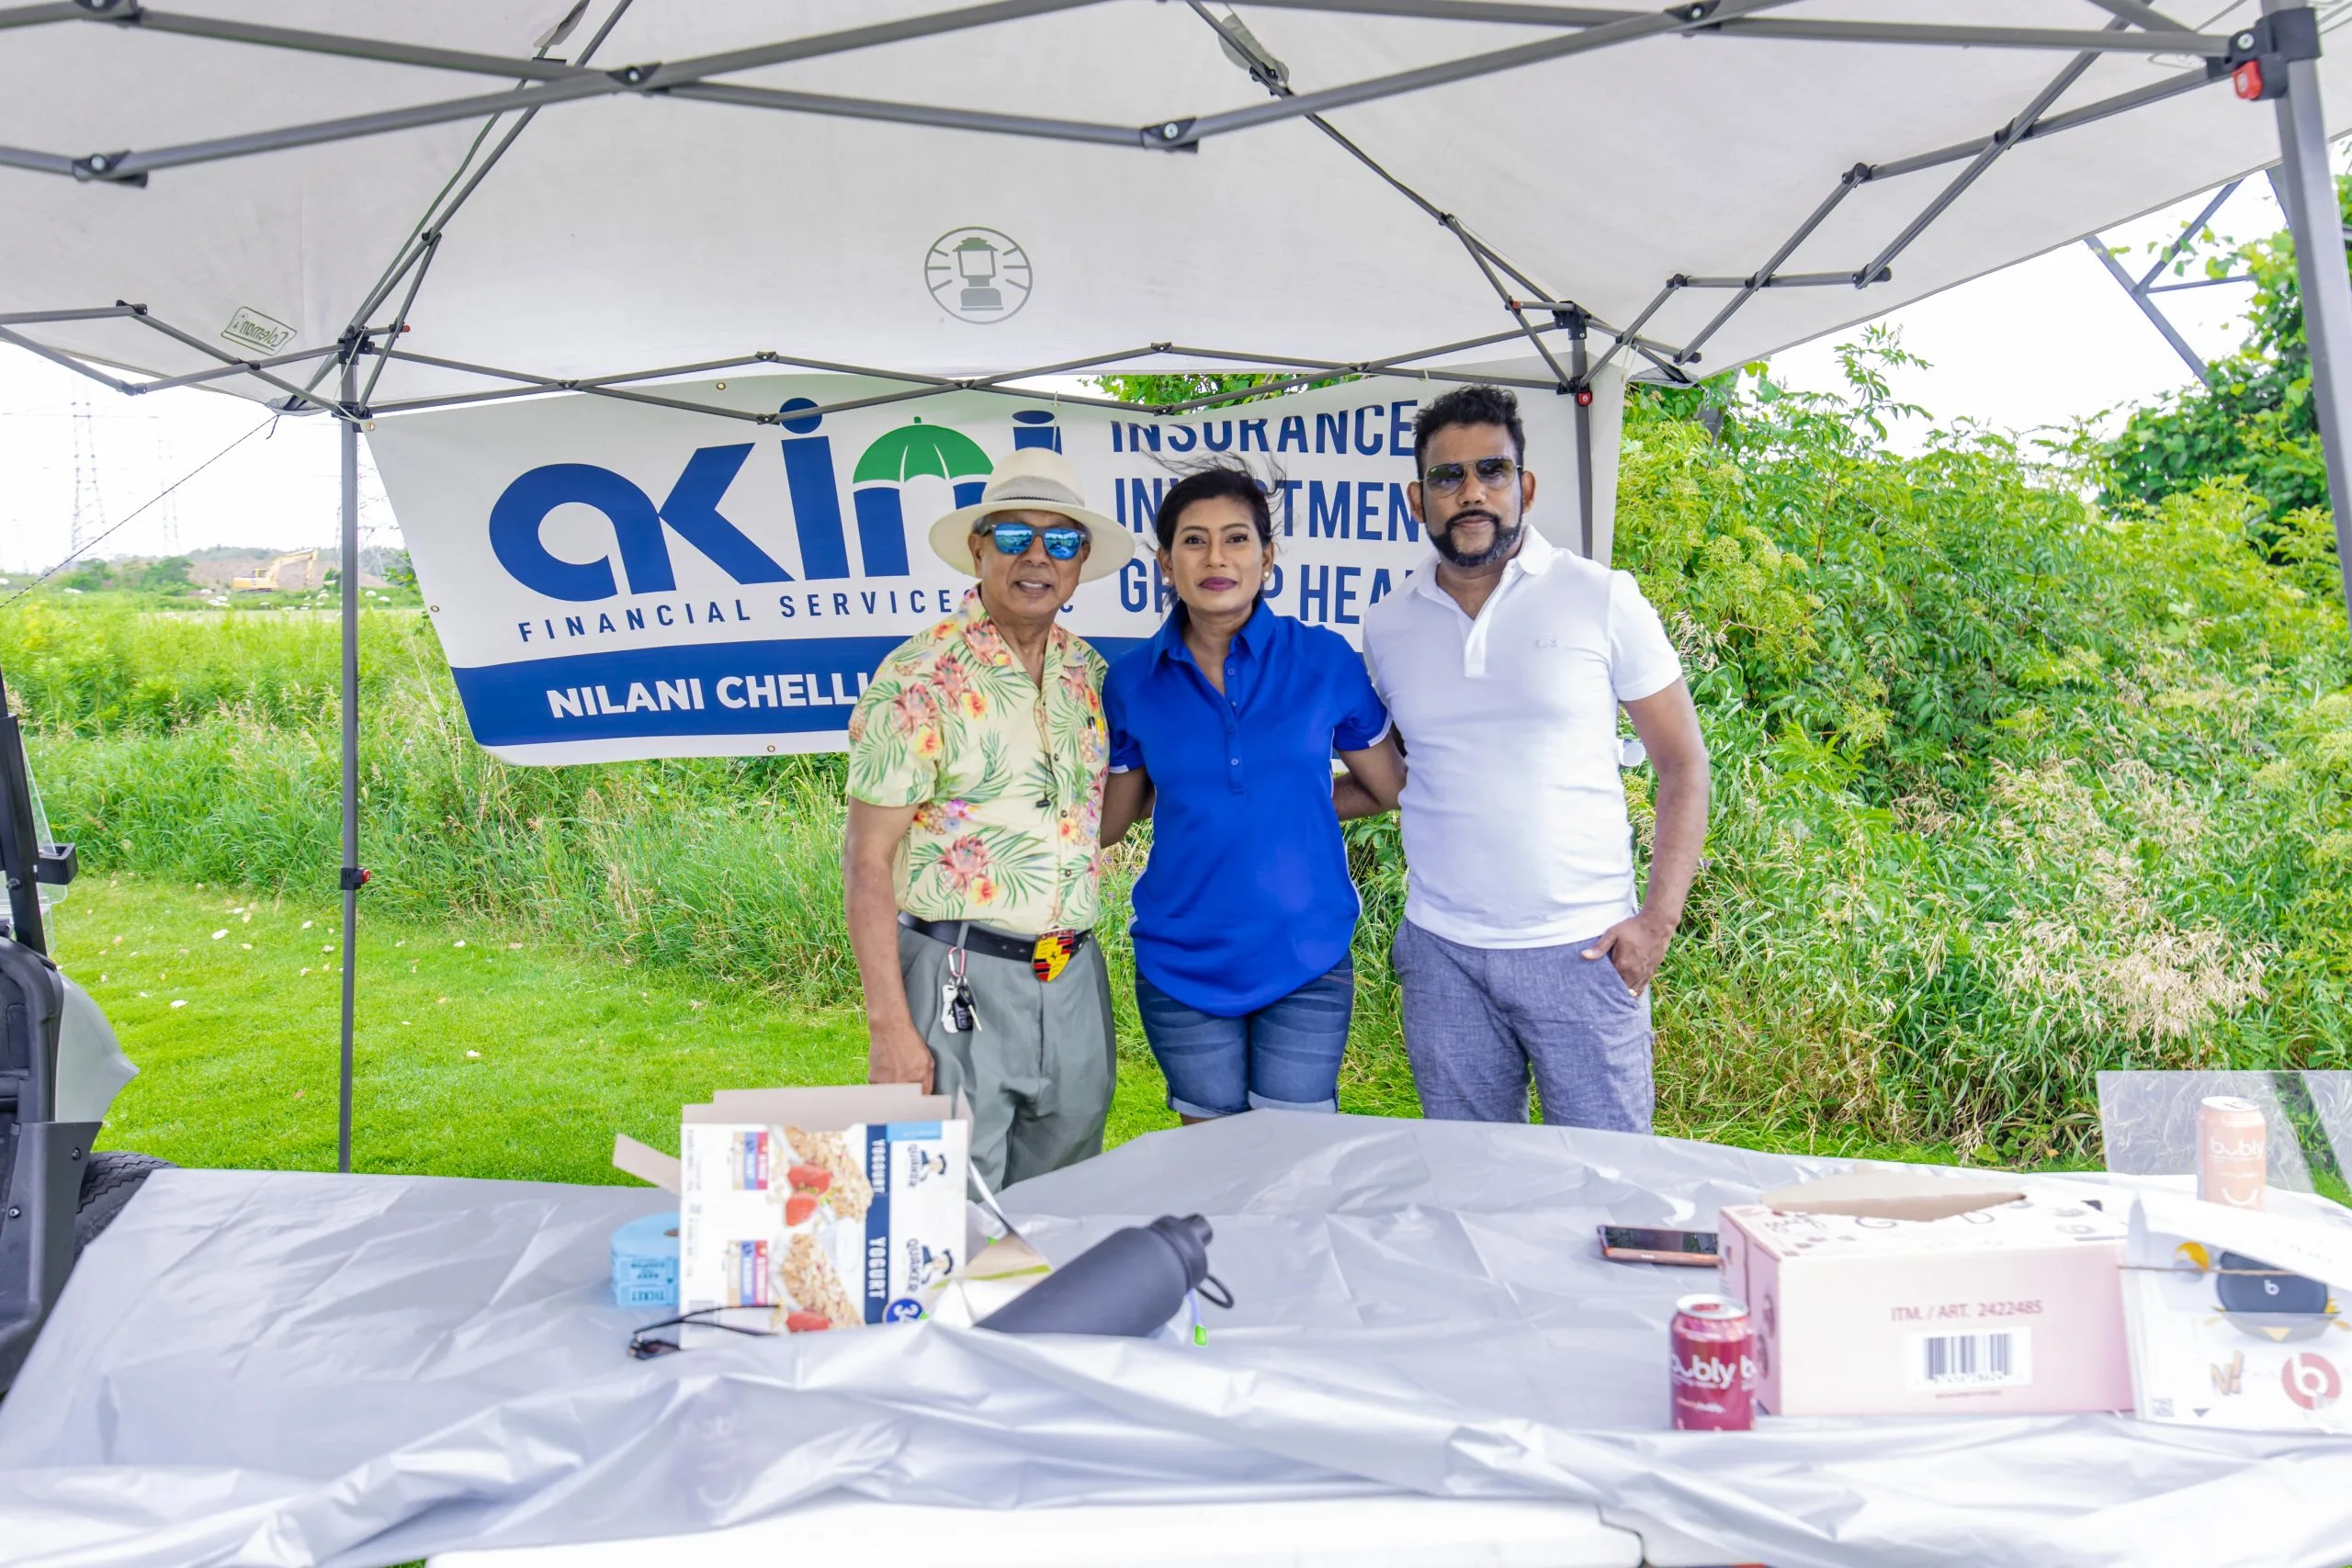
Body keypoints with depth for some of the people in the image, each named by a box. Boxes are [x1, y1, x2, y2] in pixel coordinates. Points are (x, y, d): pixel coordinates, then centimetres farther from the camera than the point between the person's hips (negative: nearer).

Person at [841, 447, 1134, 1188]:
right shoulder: (920, 678, -11)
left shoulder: (1088, 670, 8)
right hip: (963, 981, -6)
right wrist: (889, 1027, -17)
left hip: (1075, 978, 6)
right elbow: (867, 859, -12)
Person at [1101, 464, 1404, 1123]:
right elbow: (1105, 822, 8)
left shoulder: (1325, 660, -3)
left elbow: (1393, 788, 6)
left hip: (1304, 961, -1)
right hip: (1183, 963, 1)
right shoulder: (1133, 682, 0)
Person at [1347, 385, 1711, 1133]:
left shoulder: (1601, 599, -2)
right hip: (1441, 956, 3)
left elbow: (1682, 764, 0)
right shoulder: (1386, 628, 7)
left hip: (1582, 951, -3)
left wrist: (1659, 918, -9)